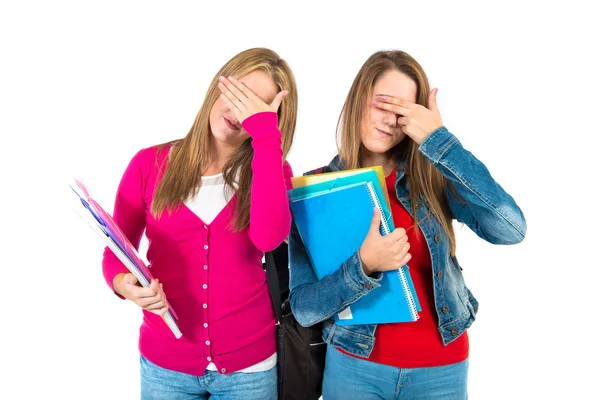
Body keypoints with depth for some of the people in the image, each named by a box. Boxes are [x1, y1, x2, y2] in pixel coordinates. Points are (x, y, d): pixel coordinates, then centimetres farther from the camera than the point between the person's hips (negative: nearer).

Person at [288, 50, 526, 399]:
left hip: (440, 368, 2)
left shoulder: (432, 177, -5)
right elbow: (303, 307, -10)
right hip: (354, 364, -1)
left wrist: (438, 139, -21)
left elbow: (510, 230, -21)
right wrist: (364, 264, -28)